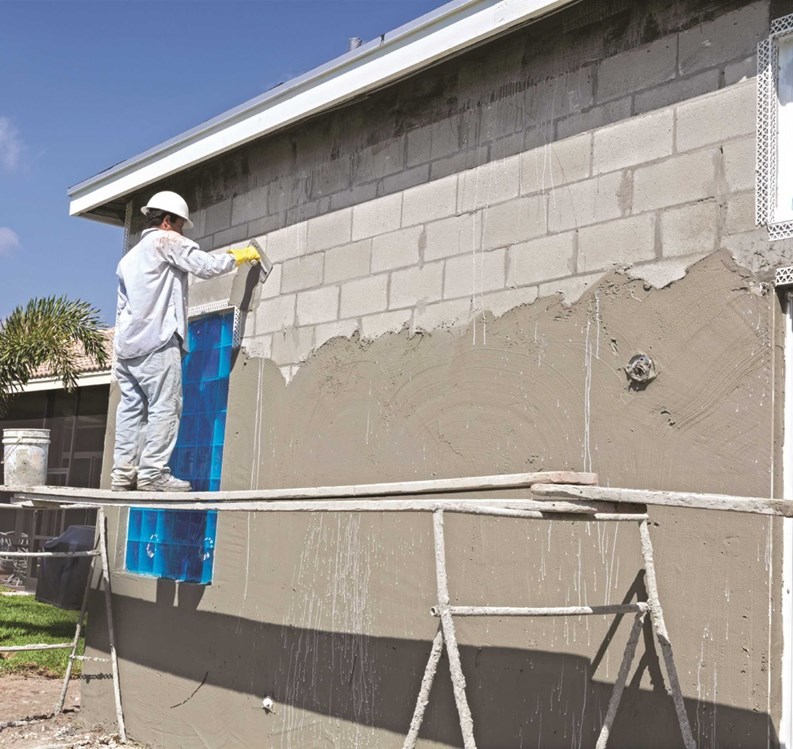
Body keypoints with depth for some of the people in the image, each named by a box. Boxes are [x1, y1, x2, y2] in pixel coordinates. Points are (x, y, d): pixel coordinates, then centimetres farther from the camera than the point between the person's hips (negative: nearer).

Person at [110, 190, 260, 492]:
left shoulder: (129, 257, 27)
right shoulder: (166, 241, 1)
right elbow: (206, 266, -7)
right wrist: (238, 256, 8)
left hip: (126, 343, 9)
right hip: (157, 343, -9)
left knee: (131, 408, 6)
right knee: (165, 407, -8)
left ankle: (123, 473, 4)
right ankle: (153, 473, -12)